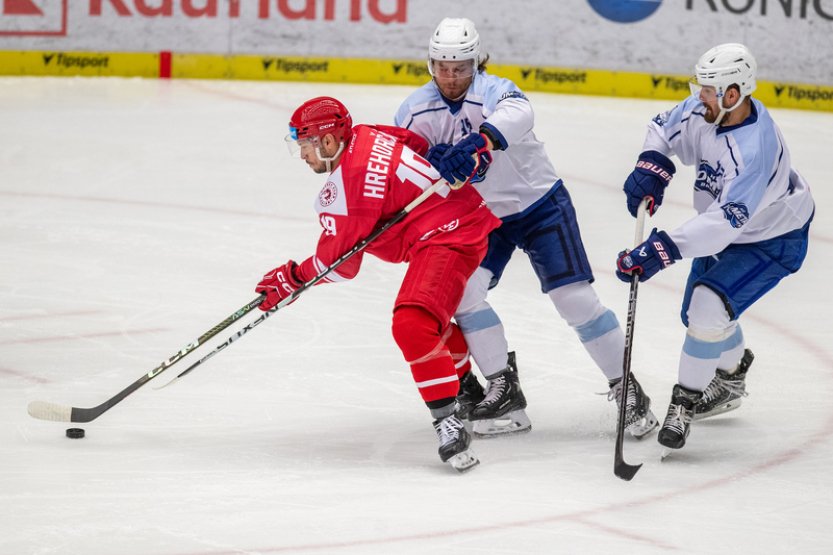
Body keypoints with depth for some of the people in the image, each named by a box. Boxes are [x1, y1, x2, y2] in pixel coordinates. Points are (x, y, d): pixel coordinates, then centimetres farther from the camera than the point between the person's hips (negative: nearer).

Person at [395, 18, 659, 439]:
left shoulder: (492, 91, -25)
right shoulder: (419, 108, -8)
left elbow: (517, 113, -49)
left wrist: (475, 143, -68)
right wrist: (427, 158, -32)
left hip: (540, 204, -4)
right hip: (480, 215, 4)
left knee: (575, 298, -10)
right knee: (462, 289, -15)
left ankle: (626, 389, 4)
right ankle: (504, 394, -6)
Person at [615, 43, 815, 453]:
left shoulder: (756, 147, -40)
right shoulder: (704, 110, -18)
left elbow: (726, 220, -44)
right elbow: (664, 129, 3)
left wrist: (663, 250, -50)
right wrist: (651, 167, -18)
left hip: (771, 240, -9)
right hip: (723, 231, 9)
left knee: (708, 309, -24)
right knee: (697, 312, 20)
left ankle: (684, 404, -6)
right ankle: (729, 380, 48)